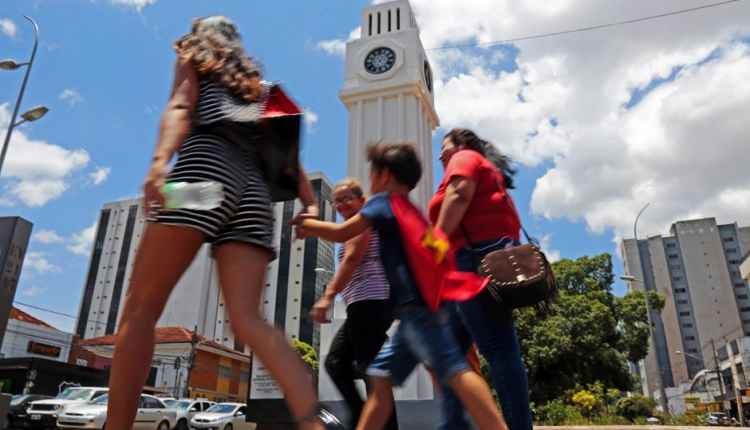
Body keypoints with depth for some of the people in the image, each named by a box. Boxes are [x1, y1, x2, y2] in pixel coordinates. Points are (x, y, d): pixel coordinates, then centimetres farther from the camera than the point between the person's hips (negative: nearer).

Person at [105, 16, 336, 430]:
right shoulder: (257, 85, 37)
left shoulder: (194, 58, 23)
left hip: (206, 164, -5)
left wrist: (160, 161, -16)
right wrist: (310, 204, 14)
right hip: (254, 186, 5)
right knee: (248, 318, -8)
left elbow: (180, 107, 1)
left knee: (140, 309, -3)